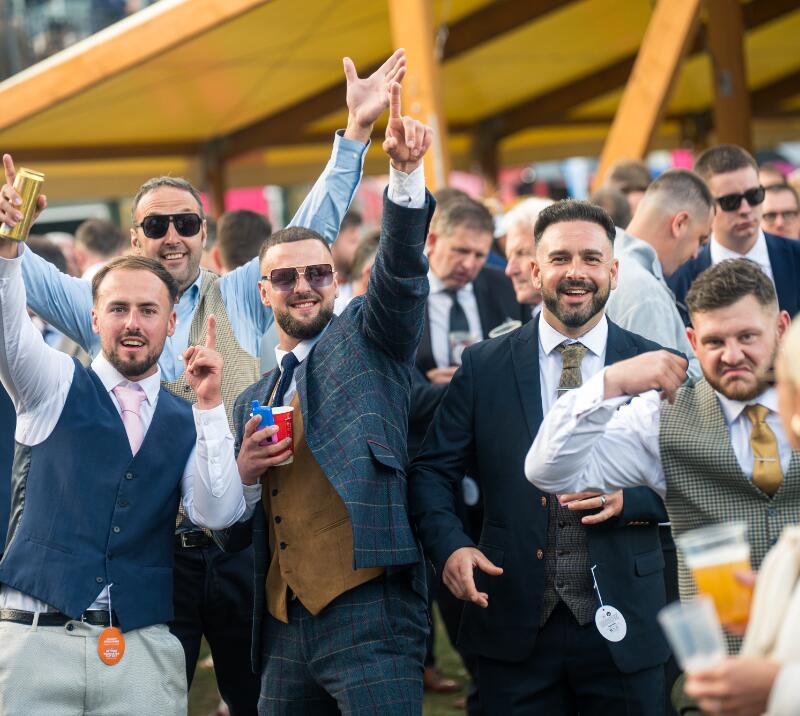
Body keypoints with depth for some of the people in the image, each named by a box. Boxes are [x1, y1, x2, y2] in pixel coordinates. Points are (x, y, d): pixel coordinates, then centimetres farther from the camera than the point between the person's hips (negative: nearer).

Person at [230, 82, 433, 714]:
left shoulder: (366, 340, 7)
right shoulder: (253, 401, 22)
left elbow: (402, 265, -12)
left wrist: (406, 169, -27)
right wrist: (243, 473, 1)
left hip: (369, 615, -6)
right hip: (284, 628, 6)